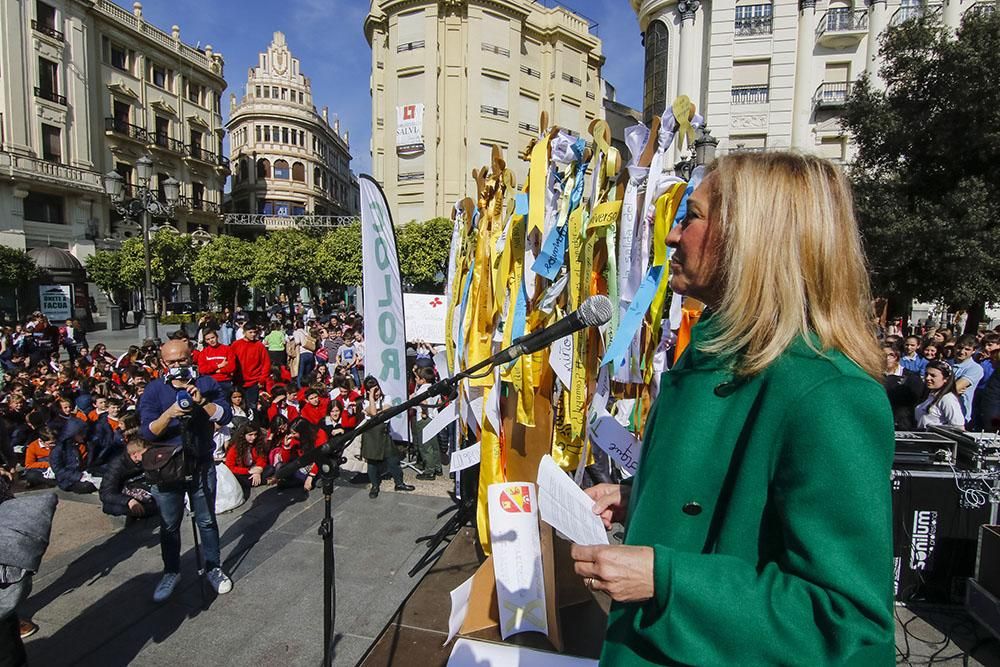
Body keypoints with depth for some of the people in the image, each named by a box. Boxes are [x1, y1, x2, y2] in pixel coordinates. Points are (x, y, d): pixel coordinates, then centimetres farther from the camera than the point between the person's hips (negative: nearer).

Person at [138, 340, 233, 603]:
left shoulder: (206, 384, -2)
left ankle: (213, 568, 28)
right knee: (169, 524, 15)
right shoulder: (153, 390, -3)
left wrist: (202, 401, -26)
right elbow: (147, 432, -11)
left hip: (202, 465, 0)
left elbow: (226, 415, -12)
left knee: (207, 520, 12)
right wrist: (169, 413, -28)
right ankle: (171, 572, 35)